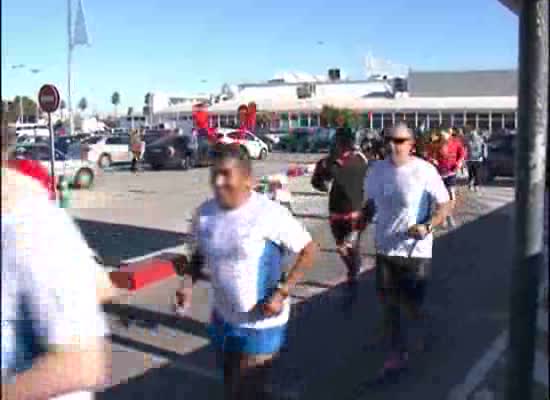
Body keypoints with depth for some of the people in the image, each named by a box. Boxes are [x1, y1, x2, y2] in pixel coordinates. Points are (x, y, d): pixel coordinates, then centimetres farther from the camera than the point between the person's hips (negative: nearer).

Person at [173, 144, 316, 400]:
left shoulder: (269, 214, -22)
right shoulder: (204, 213, -5)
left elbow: (308, 250, -13)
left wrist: (281, 292, -21)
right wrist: (188, 283, -6)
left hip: (261, 324, -6)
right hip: (222, 320, 6)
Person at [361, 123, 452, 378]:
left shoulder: (425, 171, -14)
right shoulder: (376, 171, 0)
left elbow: (444, 206, -10)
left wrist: (427, 226, -26)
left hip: (415, 251, -4)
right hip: (384, 249, 5)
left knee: (411, 305, 3)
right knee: (388, 304, 11)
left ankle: (422, 336, 38)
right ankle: (397, 354, 28)